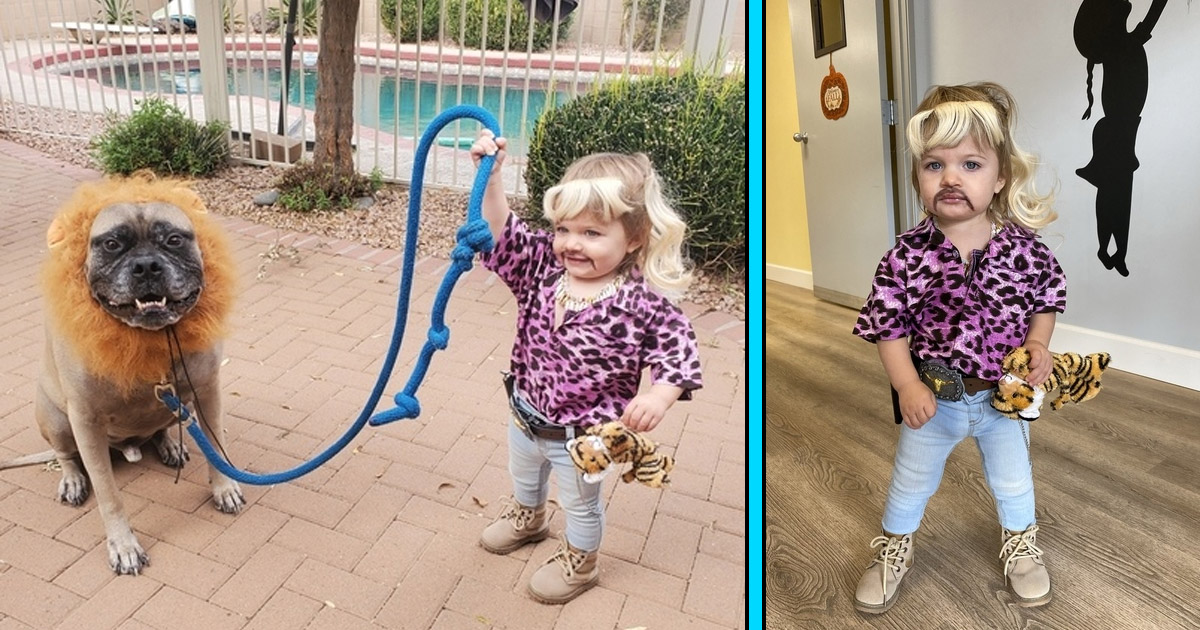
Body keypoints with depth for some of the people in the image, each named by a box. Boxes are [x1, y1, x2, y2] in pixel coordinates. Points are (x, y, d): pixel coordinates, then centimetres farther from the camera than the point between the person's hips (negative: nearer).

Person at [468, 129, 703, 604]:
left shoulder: (640, 302, -28)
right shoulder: (544, 267, -14)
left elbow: (678, 349, -21)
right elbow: (502, 235, -13)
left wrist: (659, 396, -38)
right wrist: (491, 177, -25)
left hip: (581, 435, -6)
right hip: (526, 415, 6)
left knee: (580, 502, 23)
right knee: (522, 475, 35)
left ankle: (578, 563, 51)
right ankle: (528, 518, 68)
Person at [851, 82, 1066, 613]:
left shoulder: (1024, 247, -15)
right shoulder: (908, 255, -21)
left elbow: (1047, 300, 2)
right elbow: (887, 325, -15)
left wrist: (1037, 345, -12)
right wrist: (907, 386, -20)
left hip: (1004, 394, 2)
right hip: (933, 398, -1)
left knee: (1013, 479, 26)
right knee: (911, 480, 19)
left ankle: (1020, 542, 55)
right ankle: (895, 547, 45)